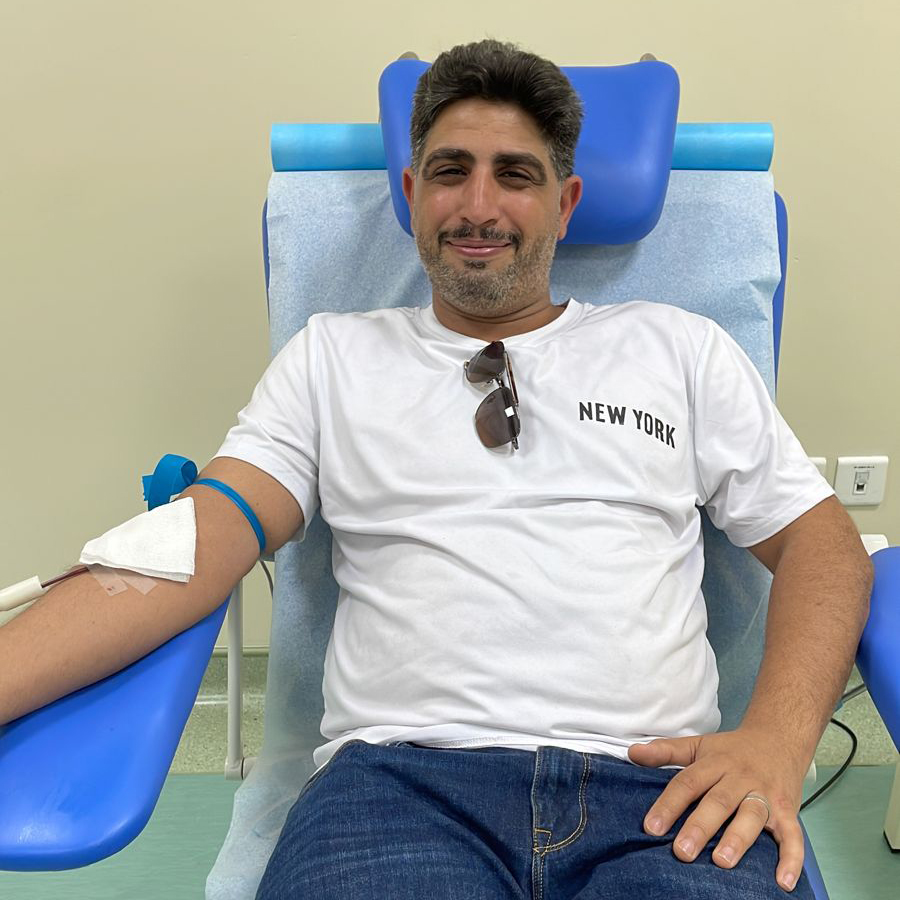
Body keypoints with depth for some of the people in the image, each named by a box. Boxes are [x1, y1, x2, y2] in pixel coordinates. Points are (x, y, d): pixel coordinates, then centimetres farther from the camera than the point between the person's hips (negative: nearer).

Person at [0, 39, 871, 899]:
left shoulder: (682, 349, 16)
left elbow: (819, 540, 13)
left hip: (662, 783, 1)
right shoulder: (334, 356, 14)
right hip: (403, 773, 0)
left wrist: (777, 738, -6)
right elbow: (207, 533, 2)